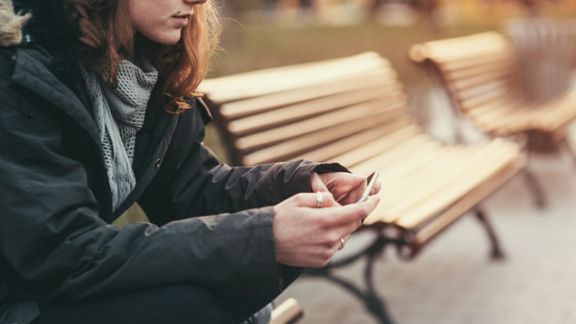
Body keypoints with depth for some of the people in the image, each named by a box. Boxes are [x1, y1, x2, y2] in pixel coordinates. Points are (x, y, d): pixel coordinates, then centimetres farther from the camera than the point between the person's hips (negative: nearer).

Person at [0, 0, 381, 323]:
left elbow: (190, 189, 5)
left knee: (283, 247, -8)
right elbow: (64, 256, -29)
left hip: (85, 286, 7)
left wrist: (304, 182, -13)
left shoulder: (149, 62, -1)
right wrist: (261, 238, -34)